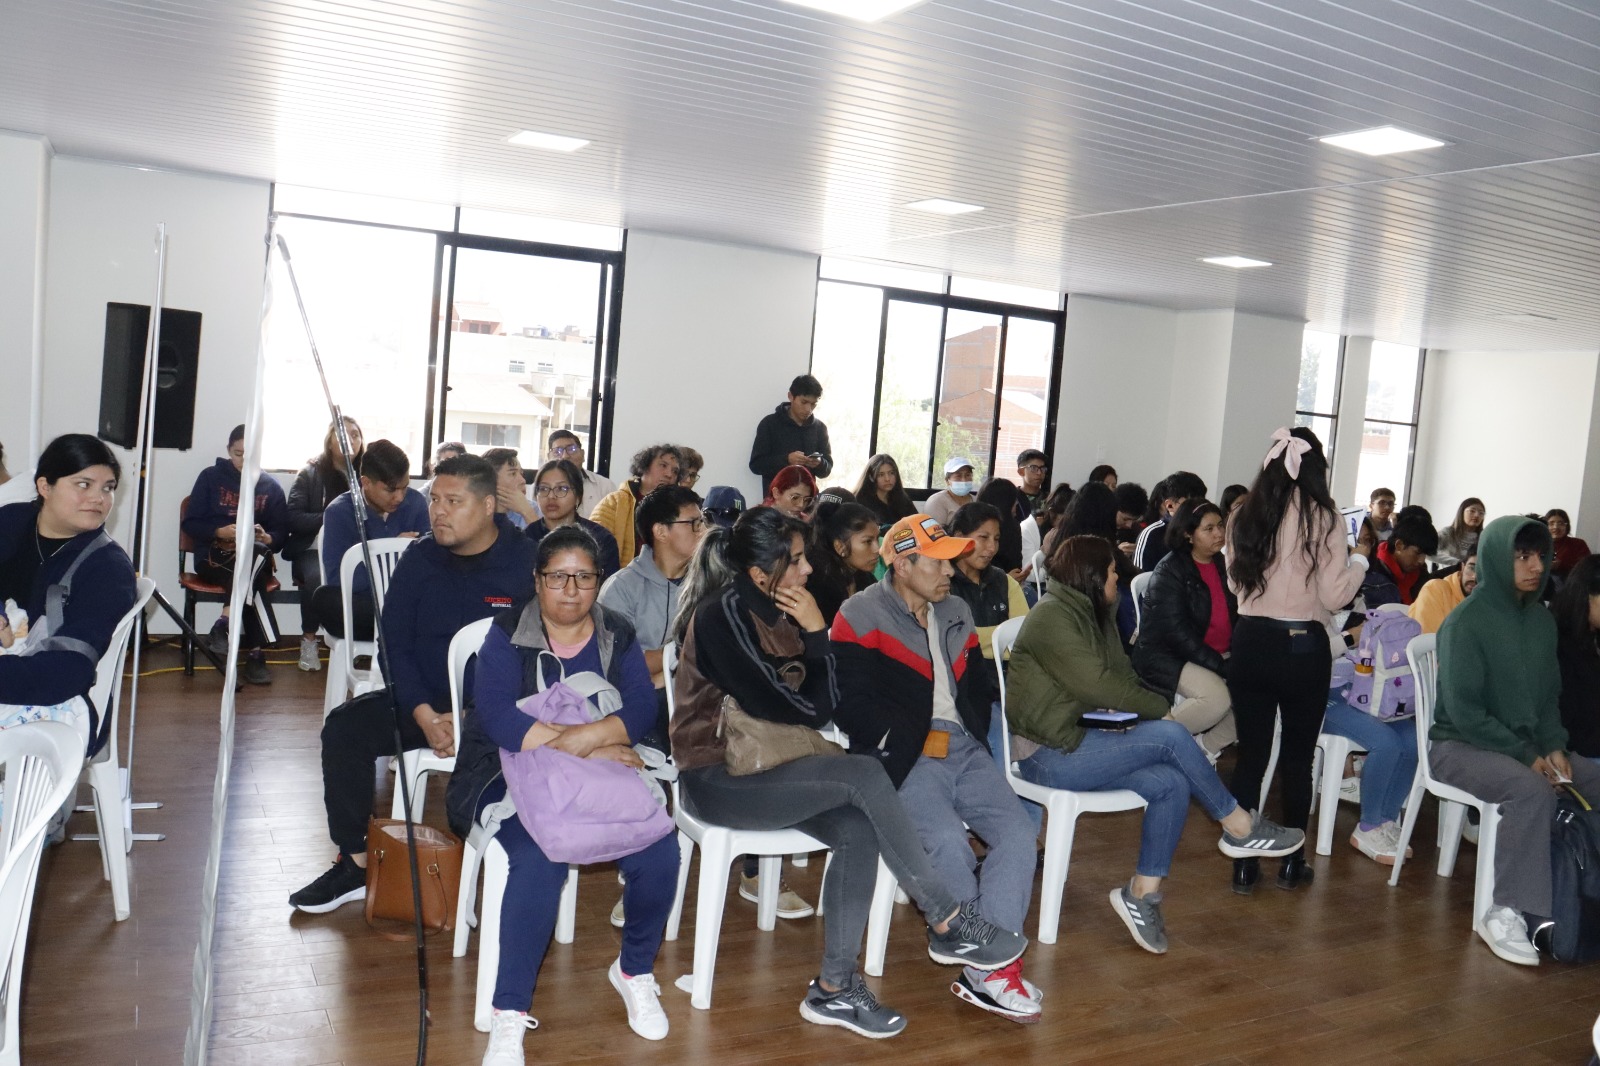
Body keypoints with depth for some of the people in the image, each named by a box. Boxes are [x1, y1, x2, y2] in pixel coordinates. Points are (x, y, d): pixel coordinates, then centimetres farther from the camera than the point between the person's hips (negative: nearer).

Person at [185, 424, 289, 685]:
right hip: (213, 557, -2)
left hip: (256, 557, 2)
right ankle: (254, 653, -40)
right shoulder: (211, 477, 9)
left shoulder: (271, 487, 13)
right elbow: (190, 523, 4)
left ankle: (225, 623, -40)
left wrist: (267, 538, -18)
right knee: (254, 581, -36)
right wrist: (219, 532, -16)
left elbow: (281, 532, 6)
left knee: (258, 551, -38)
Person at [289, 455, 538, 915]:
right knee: (345, 727, -18)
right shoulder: (420, 558, 5)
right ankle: (355, 863, -6)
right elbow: (394, 645, 3)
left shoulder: (525, 561, -7)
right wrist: (425, 716, -13)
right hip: (424, 701, 4)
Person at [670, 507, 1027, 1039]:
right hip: (717, 780, -7)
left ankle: (835, 987, -10)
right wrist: (816, 633, -10)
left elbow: (823, 705, 3)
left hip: (765, 769, 8)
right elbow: (808, 710, -18)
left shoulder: (776, 612, 7)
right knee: (864, 775, -24)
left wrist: (812, 633, -10)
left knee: (859, 831, -19)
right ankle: (949, 925, -13)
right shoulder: (722, 617, -16)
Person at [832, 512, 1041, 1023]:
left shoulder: (956, 612, 19)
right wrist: (905, 738, -14)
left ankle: (987, 971, -16)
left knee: (1018, 832, -15)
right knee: (947, 840, -29)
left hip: (963, 747, 6)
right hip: (902, 756, -6)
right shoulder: (862, 616, -3)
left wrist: (976, 729, 6)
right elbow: (852, 702, -10)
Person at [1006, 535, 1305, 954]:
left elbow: (1121, 676, 12)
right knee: (1170, 736, -20)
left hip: (1079, 739, 9)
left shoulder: (1092, 616, 16)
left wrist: (1147, 707, -10)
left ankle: (1142, 894, -7)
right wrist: (1161, 707, -9)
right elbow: (1097, 685, -19)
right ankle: (1240, 828, -3)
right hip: (1049, 755, -9)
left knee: (1172, 785, -14)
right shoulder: (1052, 617, -14)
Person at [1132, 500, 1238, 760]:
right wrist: (1222, 667, -23)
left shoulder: (1223, 565, 9)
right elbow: (1178, 633, -19)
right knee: (1217, 696, -31)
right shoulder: (1169, 571, -12)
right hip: (1165, 656, -7)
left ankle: (1206, 746, 2)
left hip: (1219, 655, 7)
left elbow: (1234, 618, 13)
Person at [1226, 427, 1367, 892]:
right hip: (1303, 646, -2)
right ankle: (1291, 862, 20)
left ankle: (1244, 862, 11)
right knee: (1297, 757, 11)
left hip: (1250, 642, 3)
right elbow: (1334, 595, -9)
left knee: (1251, 753, 9)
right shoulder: (1323, 517, -10)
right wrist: (1358, 565, 9)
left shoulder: (1244, 516, 0)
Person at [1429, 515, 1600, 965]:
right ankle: (1509, 914, -28)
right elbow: (1462, 709, -16)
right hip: (1460, 745, -7)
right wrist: (1526, 755, -19)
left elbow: (1549, 697, 14)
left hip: (1525, 744, 8)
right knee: (1533, 791, -33)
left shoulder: (1542, 620, 7)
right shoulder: (1466, 622, -13)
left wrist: (1554, 748, -4)